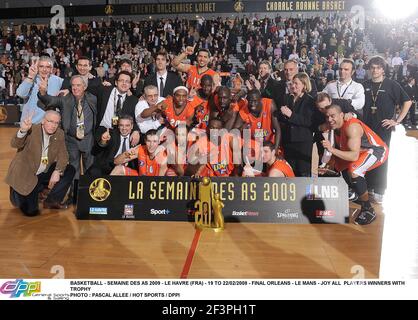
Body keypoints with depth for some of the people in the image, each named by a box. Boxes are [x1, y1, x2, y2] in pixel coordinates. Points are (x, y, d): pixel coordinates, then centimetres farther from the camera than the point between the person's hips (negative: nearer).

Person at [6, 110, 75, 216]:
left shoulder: (59, 134, -3)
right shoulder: (32, 130, -18)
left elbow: (63, 155, -3)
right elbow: (15, 144, -33)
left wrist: (57, 171, -21)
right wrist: (23, 130, -54)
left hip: (44, 173, 6)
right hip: (25, 175, -5)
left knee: (70, 170, -8)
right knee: (30, 211, -12)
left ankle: (51, 201, 2)